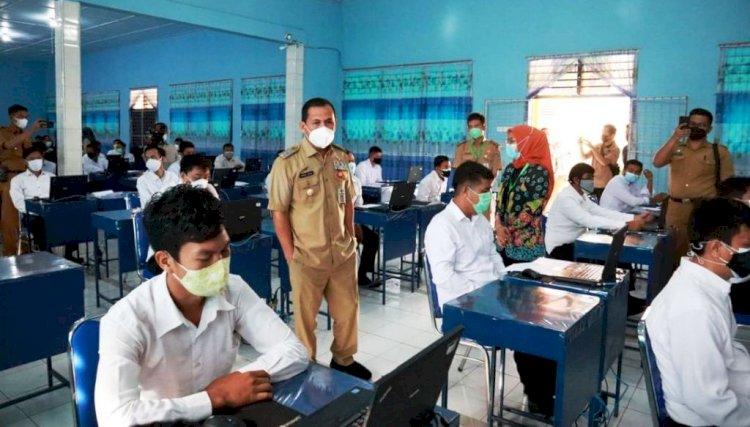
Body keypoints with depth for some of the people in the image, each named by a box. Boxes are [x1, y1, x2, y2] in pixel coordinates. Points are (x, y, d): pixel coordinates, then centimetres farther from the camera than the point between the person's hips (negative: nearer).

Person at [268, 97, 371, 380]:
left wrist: (351, 239, 11)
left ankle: (344, 360, 39)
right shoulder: (288, 162, -11)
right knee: (305, 316, 9)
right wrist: (290, 255, -11)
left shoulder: (342, 159, 5)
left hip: (343, 253, 5)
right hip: (307, 256, -5)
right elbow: (279, 212, -10)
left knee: (348, 309, 17)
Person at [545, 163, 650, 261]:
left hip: (574, 244, 9)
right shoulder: (566, 198, -21)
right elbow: (589, 220, -30)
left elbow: (602, 212, 0)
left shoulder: (582, 197, 9)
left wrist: (634, 218, -12)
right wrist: (626, 225, -32)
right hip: (559, 248, -9)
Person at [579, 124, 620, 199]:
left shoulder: (615, 149, -7)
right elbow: (584, 156, 12)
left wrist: (592, 147, -21)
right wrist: (580, 145, -4)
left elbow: (604, 162, -22)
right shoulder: (598, 146, 10)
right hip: (593, 183, 5)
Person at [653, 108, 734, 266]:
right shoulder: (675, 148, 11)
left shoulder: (720, 152, 2)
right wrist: (674, 138, -11)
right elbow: (657, 163, -7)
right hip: (675, 209, 3)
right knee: (674, 254, 11)